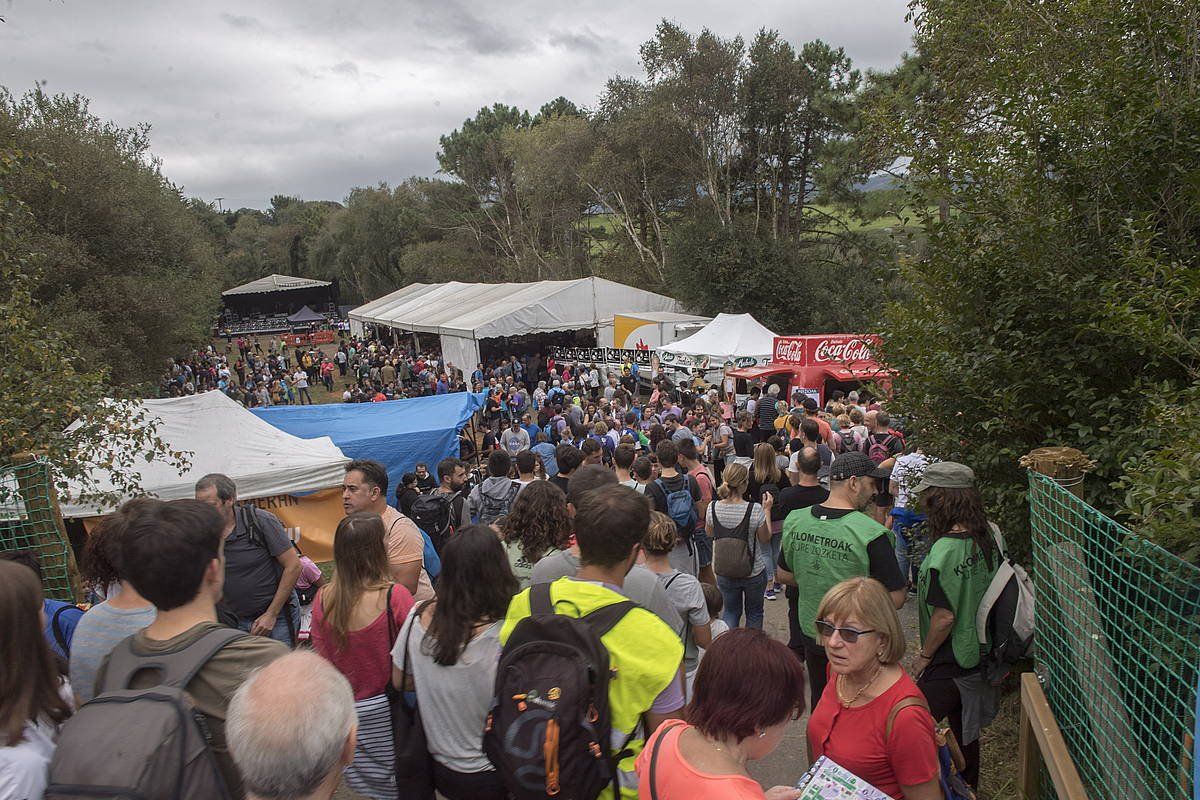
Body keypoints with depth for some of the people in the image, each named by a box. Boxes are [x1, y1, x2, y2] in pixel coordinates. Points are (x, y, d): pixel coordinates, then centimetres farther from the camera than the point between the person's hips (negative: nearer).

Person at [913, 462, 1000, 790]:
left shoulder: (945, 551, -27)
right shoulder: (987, 536, -4)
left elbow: (945, 616, -24)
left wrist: (924, 656, -9)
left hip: (948, 665, -8)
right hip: (980, 656, 8)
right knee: (965, 731, 25)